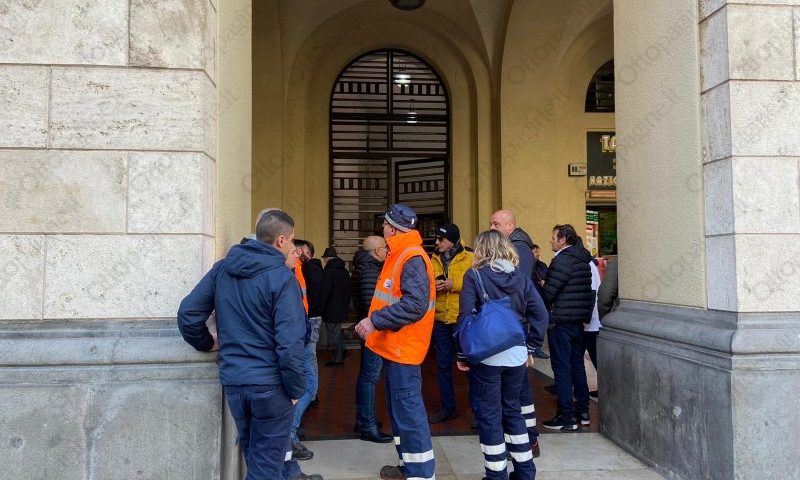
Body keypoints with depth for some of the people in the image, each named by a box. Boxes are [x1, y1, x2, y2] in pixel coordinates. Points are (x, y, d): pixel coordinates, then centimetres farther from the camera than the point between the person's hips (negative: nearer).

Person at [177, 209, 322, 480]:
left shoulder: (221, 269, 3)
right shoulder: (282, 278, -15)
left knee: (255, 450, 25)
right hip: (270, 384, -6)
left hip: (232, 380, 6)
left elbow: (188, 313, 1)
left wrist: (207, 343, 17)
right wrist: (296, 388, -10)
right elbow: (290, 343, -21)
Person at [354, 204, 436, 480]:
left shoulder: (412, 259, -18)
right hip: (394, 345, 11)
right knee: (397, 408, 18)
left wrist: (375, 321, -27)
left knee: (408, 410, -5)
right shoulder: (397, 256, 15)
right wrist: (374, 322, 12)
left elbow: (415, 305, -28)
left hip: (403, 347, -11)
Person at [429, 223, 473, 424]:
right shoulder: (434, 260, 9)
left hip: (463, 319, -4)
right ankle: (447, 407, 23)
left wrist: (453, 284, -20)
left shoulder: (469, 259, -5)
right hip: (441, 319, 5)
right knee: (443, 365, 10)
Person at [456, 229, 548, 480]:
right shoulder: (521, 278, 5)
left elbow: (466, 318, -11)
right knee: (512, 410, 19)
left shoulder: (474, 276, -7)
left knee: (489, 415, 7)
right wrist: (530, 348, 10)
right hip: (516, 355, 4)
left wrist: (462, 355, -4)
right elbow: (541, 315, 2)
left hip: (485, 356, -4)